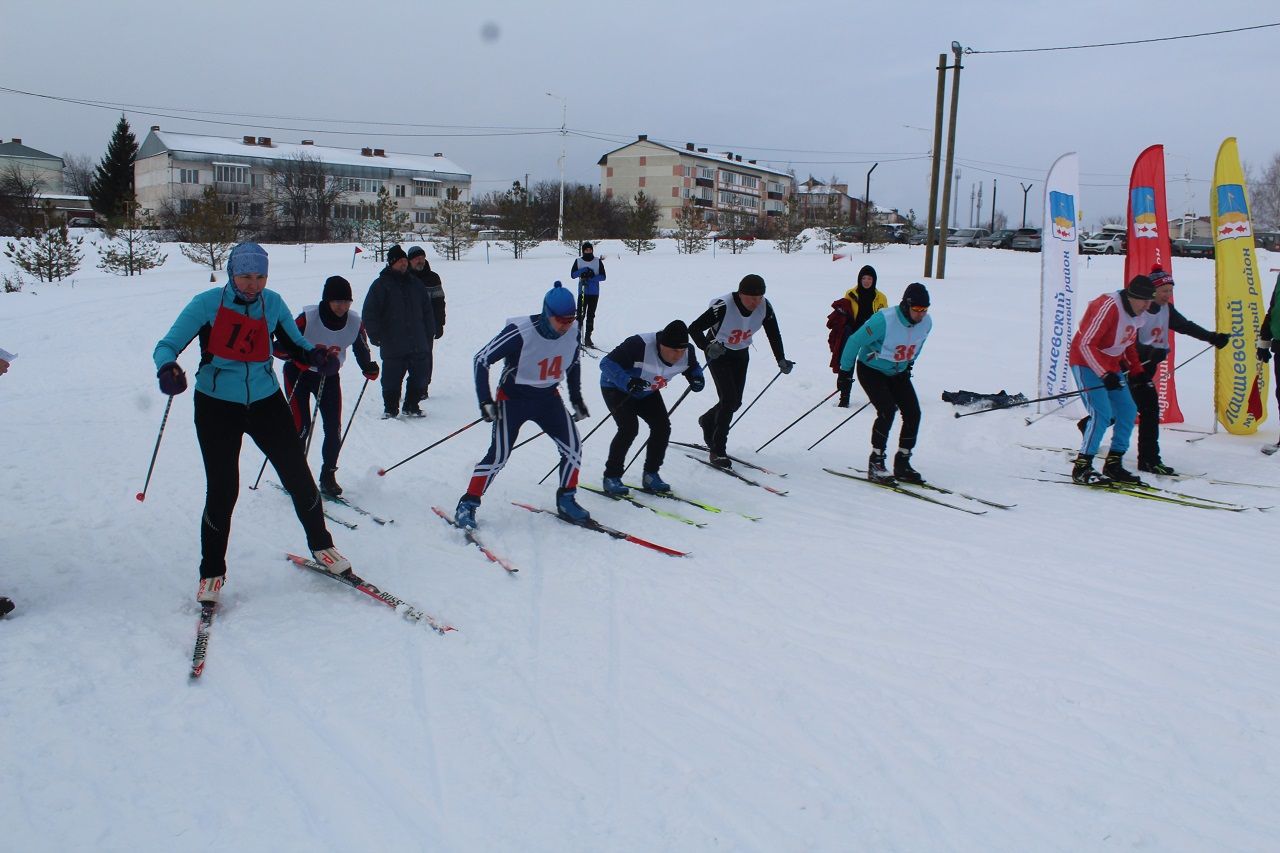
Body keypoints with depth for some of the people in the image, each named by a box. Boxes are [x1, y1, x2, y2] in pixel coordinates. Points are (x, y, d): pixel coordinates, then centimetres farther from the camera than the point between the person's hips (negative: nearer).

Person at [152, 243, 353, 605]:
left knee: (298, 476, 3)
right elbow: (167, 345, -10)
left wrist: (317, 356, -12)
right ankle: (211, 572, 18)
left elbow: (294, 342, 11)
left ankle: (321, 545, 25)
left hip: (266, 402, 3)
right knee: (222, 490, -3)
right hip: (217, 407, -2)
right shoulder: (207, 304, -11)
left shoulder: (273, 304, -2)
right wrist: (168, 368, -33)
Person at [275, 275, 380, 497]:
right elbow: (279, 346, -23)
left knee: (334, 429, -4)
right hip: (299, 374, -3)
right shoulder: (308, 318, -25)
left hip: (329, 376, 3)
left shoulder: (354, 322, -13)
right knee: (301, 426, -10)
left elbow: (361, 350, 4)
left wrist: (369, 368, -14)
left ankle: (328, 475, 14)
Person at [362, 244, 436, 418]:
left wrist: (429, 334, 13)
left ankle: (412, 406, 22)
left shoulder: (416, 285, 12)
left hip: (418, 345, 4)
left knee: (420, 377, 6)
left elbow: (427, 311, 18)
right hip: (392, 347, -4)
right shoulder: (380, 285, 0)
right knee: (392, 379, 0)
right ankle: (390, 409, 16)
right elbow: (369, 313, -1)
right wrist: (375, 336, -7)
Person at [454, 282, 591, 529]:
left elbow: (573, 364, 12)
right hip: (514, 398, -5)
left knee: (573, 448, -4)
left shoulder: (572, 332, -10)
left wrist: (576, 398, 14)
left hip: (548, 398, 5)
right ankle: (467, 504, 3)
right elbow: (482, 359, -20)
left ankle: (566, 501, 14)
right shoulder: (520, 333, -27)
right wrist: (485, 401, -23)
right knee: (499, 455, -11)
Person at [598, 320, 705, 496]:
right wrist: (627, 381, -49)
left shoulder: (687, 354, -19)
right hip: (616, 388, -6)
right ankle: (611, 477, -8)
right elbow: (607, 364, -35)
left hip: (647, 392, 6)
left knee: (662, 426, -7)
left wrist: (697, 379, -19)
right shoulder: (639, 346, -38)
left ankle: (650, 475, 8)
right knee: (629, 428, -22)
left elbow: (693, 368, 4)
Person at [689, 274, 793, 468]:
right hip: (718, 354, -5)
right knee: (729, 399, -16)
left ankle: (708, 420, 40)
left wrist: (781, 360, -13)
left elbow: (774, 334, -4)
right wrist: (708, 347, -42)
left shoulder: (765, 307, -17)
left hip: (741, 354, 5)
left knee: (736, 402, 7)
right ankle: (717, 451, -6)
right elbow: (694, 328, -27)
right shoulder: (723, 307, -31)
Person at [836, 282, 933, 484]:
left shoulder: (926, 322, -11)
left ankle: (902, 464, 7)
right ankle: (875, 463, -10)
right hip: (871, 370, -6)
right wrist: (845, 372, -15)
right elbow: (855, 342, -20)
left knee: (913, 413, -6)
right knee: (887, 411, -23)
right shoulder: (884, 320, -30)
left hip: (898, 373, 6)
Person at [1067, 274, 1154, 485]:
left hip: (1111, 365, 9)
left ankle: (1113, 464, 13)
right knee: (1102, 414, -19)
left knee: (1128, 410, 4)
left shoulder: (1139, 314, 3)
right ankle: (1081, 468, -15)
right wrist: (1105, 375, -31)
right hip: (1086, 362, -9)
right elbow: (1085, 344, -26)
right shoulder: (1109, 307, -24)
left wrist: (1137, 371, 8)